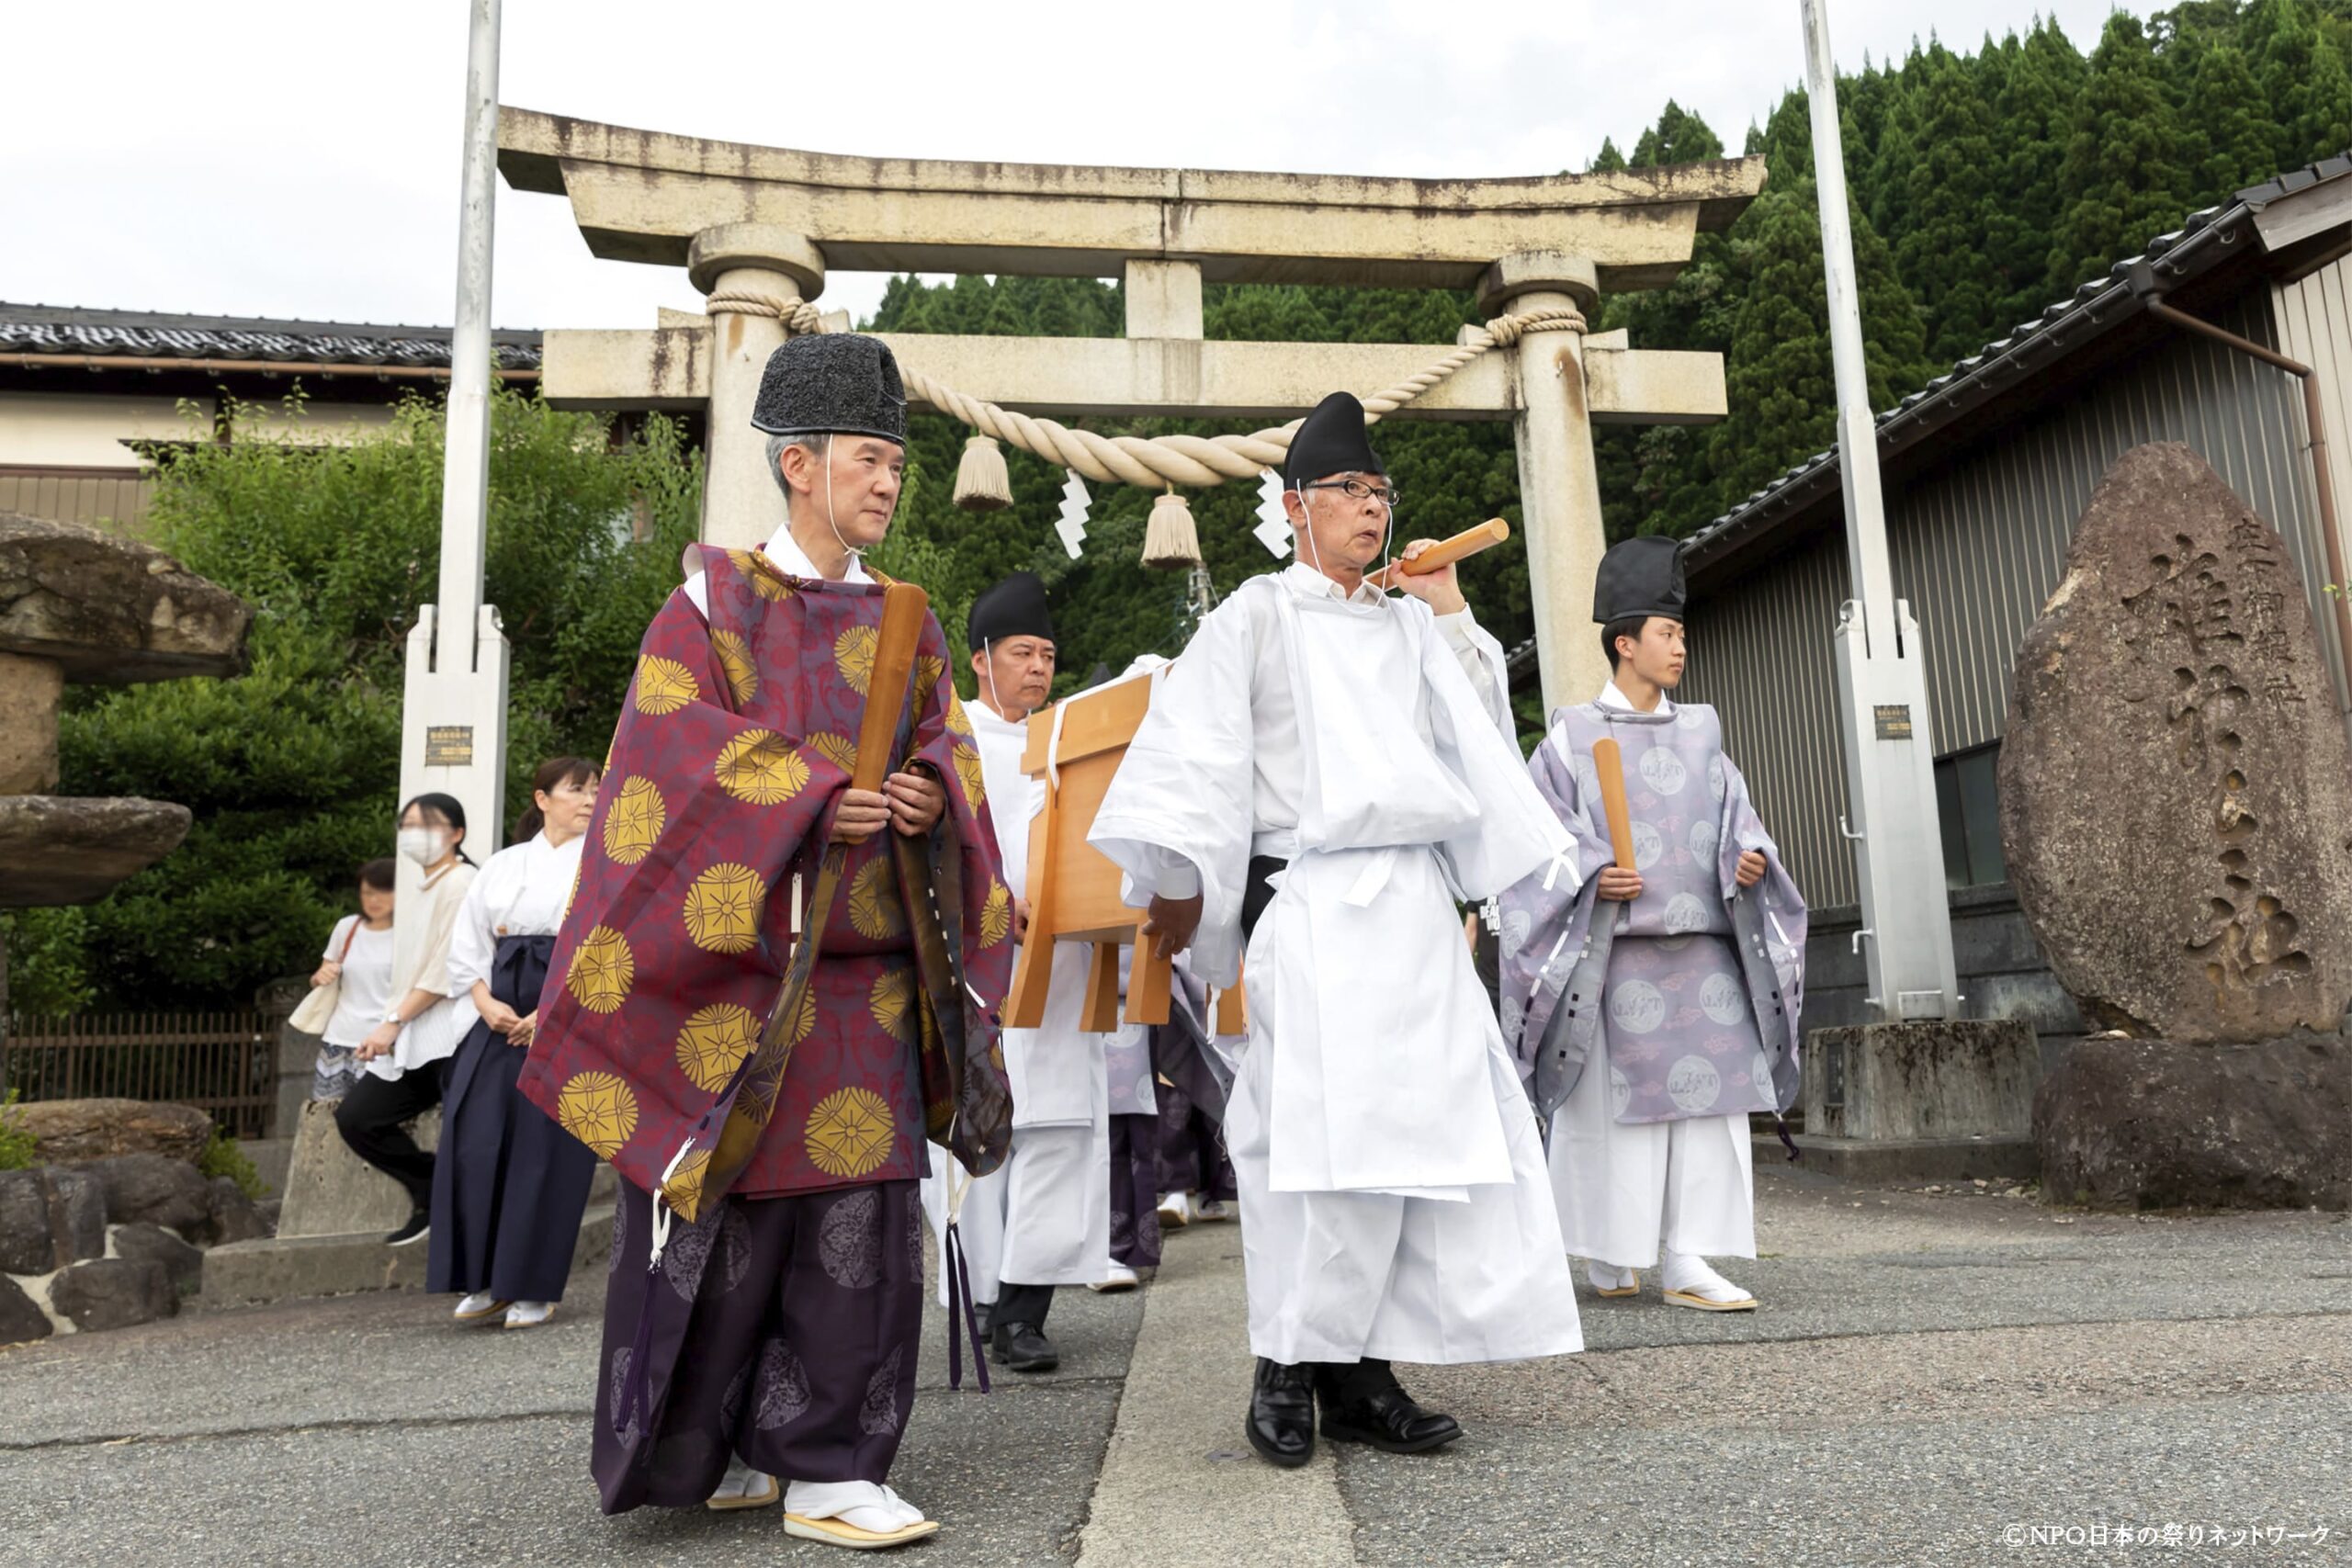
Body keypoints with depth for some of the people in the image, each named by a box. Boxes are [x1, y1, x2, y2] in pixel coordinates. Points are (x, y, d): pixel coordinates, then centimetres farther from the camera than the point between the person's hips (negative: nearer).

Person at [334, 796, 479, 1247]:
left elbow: (449, 968, -14)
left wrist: (393, 1021, -14)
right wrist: (390, 1028, 9)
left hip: (451, 1035, -9)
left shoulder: (461, 882, -6)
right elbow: (411, 972, 20)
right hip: (414, 1037, 9)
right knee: (355, 1117, 4)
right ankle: (430, 1190, 16)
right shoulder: (419, 896, 22)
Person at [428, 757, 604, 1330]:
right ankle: (488, 1282, 12)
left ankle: (534, 1289, 10)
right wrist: (487, 1003, -4)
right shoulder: (504, 864, 13)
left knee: (547, 1152, -3)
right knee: (476, 1143, -2)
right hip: (500, 1016, 4)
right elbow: (467, 941, 12)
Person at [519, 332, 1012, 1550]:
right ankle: (691, 1450, 19)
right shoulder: (715, 604, 2)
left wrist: (932, 796, -11)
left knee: (857, 1213, 3)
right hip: (738, 958, -4)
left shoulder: (902, 625, 17)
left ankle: (825, 1469, 12)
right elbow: (680, 744, -9)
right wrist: (815, 799, -20)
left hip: (866, 969, 5)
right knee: (727, 1213, 1)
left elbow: (945, 745, 12)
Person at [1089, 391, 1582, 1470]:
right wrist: (1178, 878, -13)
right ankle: (1289, 1371, 2)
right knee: (1329, 1129, -12)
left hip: (1413, 903, 6)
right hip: (1311, 901, -5)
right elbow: (1192, 747, -3)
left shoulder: (1408, 623, 21)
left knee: (1424, 1124, 0)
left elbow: (1478, 735, 20)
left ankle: (1360, 1372, 9)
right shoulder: (1257, 615, 6)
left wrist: (1451, 615, 13)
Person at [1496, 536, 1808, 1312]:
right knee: (1611, 1106, 0)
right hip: (1615, 949, -4)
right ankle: (1608, 1257, 15)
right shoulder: (1573, 735, 2)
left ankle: (1689, 1260, 3)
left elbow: (1733, 817, 15)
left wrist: (1748, 859, -5)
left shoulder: (1700, 730, 16)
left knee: (1707, 1099, -1)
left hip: (1702, 946, 5)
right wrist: (1591, 877, -16)